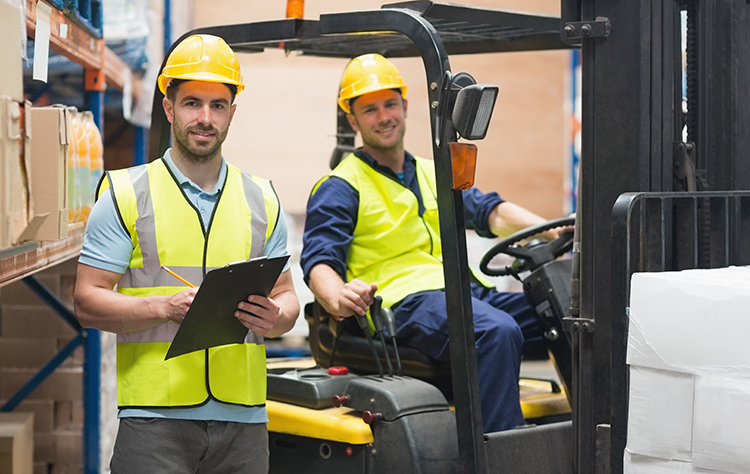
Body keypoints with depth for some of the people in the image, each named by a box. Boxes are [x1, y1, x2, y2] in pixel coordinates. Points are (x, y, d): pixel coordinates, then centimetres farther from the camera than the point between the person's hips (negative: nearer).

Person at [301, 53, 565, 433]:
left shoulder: (434, 175, 28)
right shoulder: (339, 189, 8)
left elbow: (490, 211, 13)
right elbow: (319, 262, -4)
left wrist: (554, 230, -6)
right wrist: (339, 298, -29)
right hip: (405, 299, -6)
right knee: (497, 332, -35)